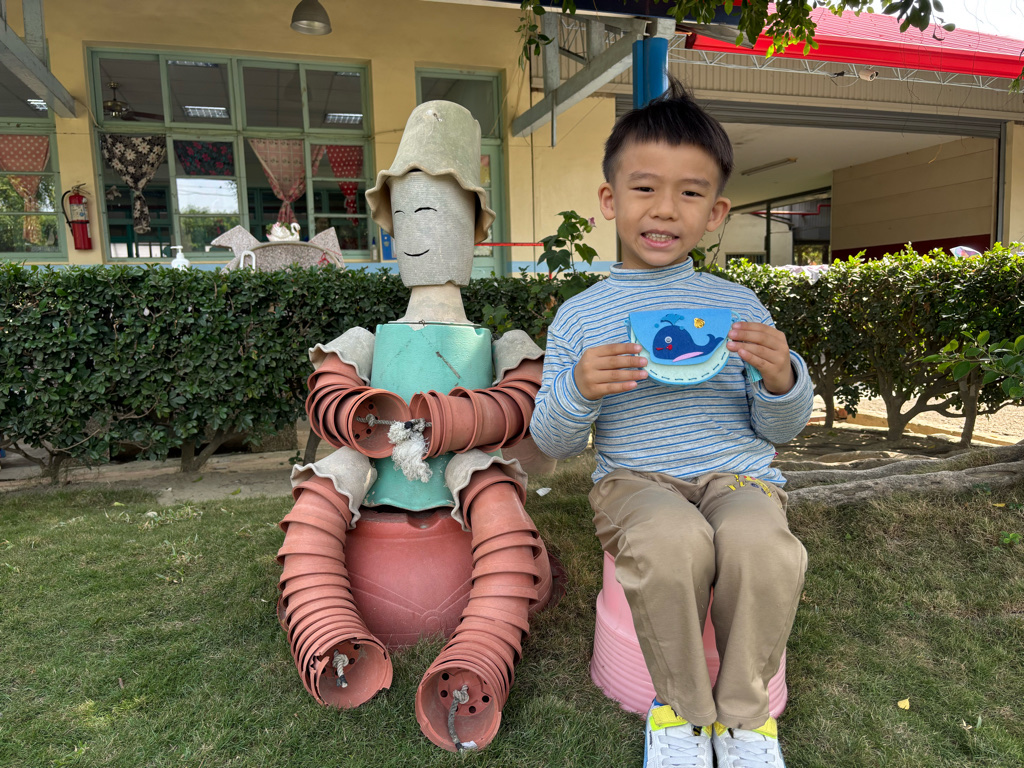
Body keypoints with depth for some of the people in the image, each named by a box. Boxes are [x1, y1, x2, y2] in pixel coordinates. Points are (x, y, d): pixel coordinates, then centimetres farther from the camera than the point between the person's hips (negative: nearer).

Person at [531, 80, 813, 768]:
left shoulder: (740, 307, 8)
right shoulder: (580, 317, 5)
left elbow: (781, 429, 10)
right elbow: (553, 442, 5)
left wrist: (781, 380, -13)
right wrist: (579, 391, -17)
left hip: (736, 471, 2)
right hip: (635, 478, -1)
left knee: (760, 543, -32)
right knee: (674, 542, -34)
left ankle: (744, 711, -1)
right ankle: (680, 704, -2)